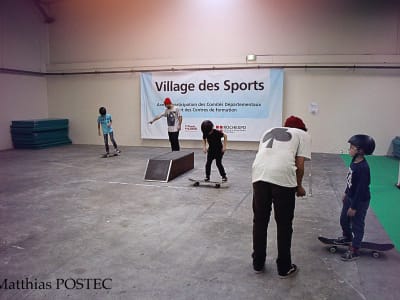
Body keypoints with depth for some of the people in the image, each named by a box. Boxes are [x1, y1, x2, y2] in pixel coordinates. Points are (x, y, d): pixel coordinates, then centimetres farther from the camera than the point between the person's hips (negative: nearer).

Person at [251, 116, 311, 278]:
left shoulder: (269, 131, 32)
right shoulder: (303, 135, 19)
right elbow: (299, 165, 9)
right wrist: (299, 186, 24)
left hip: (259, 175, 4)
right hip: (283, 177, -4)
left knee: (259, 221, 18)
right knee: (284, 225, 12)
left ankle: (258, 264, 31)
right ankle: (284, 268, 26)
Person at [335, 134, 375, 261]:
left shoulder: (363, 167, -30)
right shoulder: (354, 160, -4)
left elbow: (361, 188, -26)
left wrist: (354, 207, -20)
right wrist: (346, 193, 20)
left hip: (360, 201, -9)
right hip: (350, 196, 9)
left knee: (357, 225, 7)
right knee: (344, 219, 23)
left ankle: (354, 250, 20)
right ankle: (347, 237, 48)